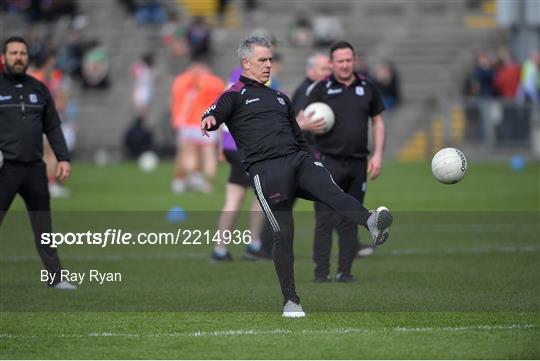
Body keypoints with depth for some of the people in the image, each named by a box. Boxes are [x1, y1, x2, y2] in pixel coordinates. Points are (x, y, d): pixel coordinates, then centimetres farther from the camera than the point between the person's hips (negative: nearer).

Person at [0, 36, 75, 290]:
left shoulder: (39, 89, 12)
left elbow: (53, 127, 15)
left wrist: (63, 158, 6)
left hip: (35, 168, 4)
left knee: (44, 226, 8)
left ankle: (56, 276, 11)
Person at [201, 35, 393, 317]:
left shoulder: (279, 98, 31)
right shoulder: (235, 95, 12)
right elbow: (218, 111, -10)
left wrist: (313, 164, 31)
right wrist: (210, 119, -34)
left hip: (297, 159, 4)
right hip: (265, 168, -4)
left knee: (331, 190, -26)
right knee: (283, 234, -7)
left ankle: (371, 222, -54)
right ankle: (290, 301, 3)